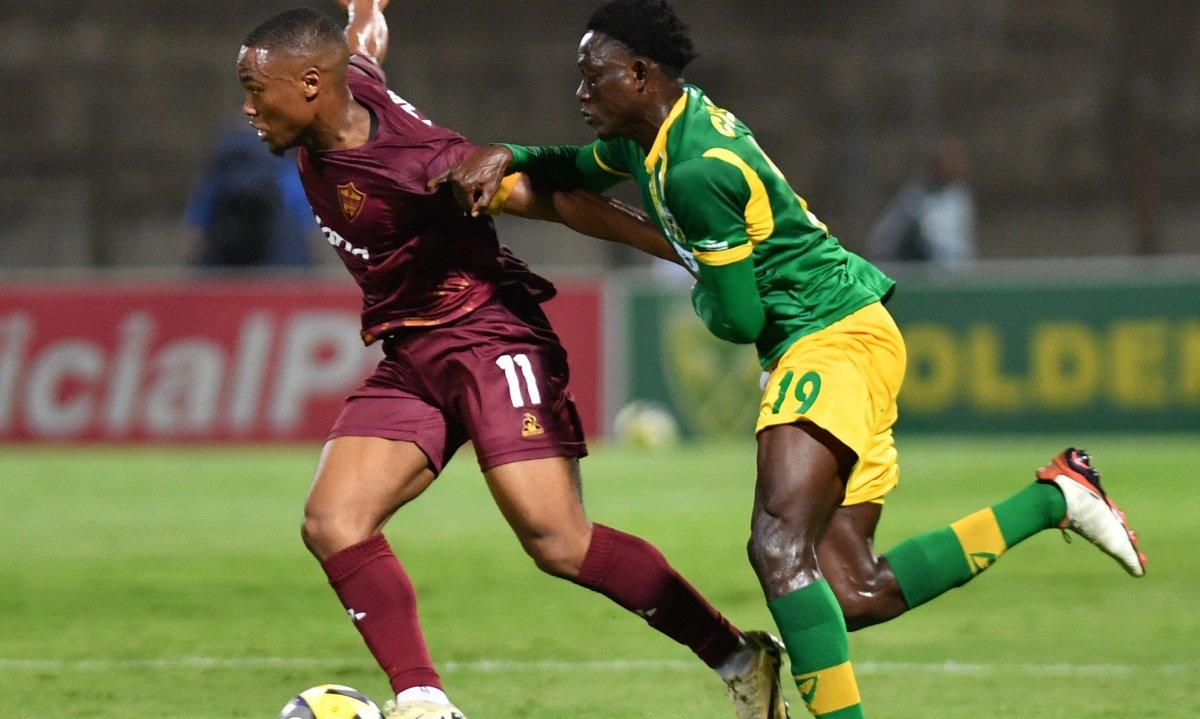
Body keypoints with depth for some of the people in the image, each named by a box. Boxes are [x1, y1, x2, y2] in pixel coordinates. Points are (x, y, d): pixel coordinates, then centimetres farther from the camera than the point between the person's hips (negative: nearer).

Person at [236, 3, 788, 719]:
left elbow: (555, 199, -20)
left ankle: (740, 660, -2)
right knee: (332, 523, -10)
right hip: (407, 358, 8)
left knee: (558, 541, -16)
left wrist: (693, 253, -16)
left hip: (487, 339, -8)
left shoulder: (412, 162, -26)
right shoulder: (348, 83, -2)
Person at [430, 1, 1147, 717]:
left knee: (780, 547, -25)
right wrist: (505, 158, 14)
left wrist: (703, 294, 9)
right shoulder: (655, 134, 12)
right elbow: (578, 167, 34)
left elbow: (739, 320, -15)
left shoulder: (698, 172, -18)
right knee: (854, 594, 2)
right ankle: (1053, 499, 8)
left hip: (834, 337, -10)